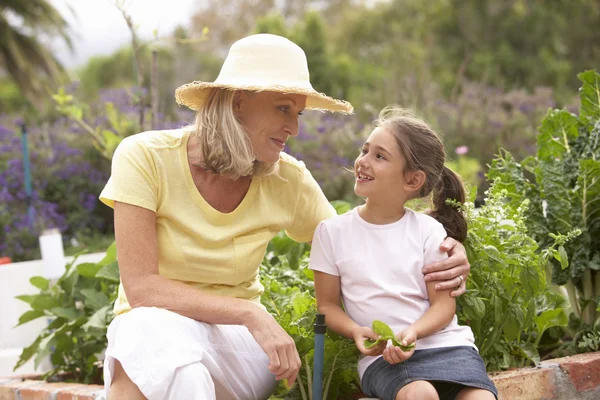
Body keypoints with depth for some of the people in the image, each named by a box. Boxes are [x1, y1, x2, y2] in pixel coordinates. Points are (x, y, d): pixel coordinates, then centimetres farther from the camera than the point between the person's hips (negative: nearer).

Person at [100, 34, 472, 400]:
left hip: (236, 337, 2)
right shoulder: (145, 157, -15)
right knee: (154, 332, -37)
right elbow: (142, 287, -20)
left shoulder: (287, 180, -6)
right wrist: (250, 313, -32)